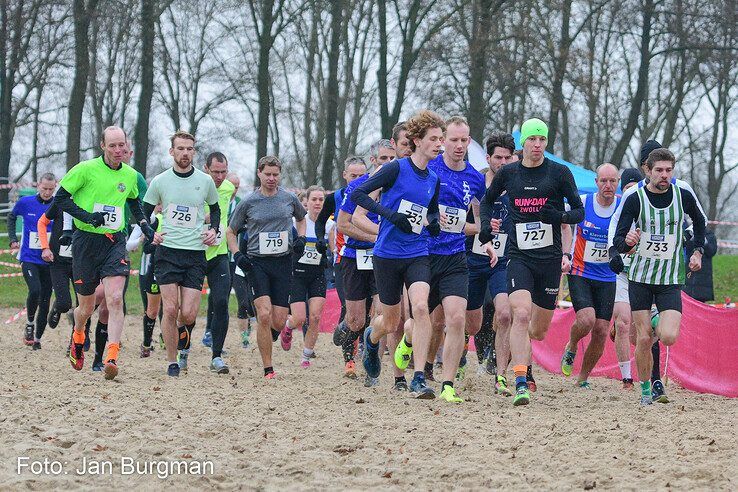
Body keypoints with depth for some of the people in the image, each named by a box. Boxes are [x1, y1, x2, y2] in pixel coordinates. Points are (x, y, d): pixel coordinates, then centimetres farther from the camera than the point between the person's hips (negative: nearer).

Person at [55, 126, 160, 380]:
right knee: (87, 307, 9)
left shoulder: (130, 175, 7)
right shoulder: (86, 169, -8)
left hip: (115, 241, 2)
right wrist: (87, 216, -18)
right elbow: (61, 198, -5)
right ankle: (77, 338, 43)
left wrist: (149, 231, 15)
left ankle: (111, 358, -22)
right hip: (86, 241, -2)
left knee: (115, 299, -17)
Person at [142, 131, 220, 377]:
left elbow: (215, 209, 22)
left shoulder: (205, 181, 6)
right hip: (168, 250, 0)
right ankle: (172, 361, 5)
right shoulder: (160, 181, 3)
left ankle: (183, 340, 27)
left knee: (188, 314, -7)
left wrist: (213, 229, 5)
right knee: (170, 309, -8)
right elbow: (144, 213, 12)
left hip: (196, 253, 0)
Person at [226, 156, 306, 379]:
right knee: (264, 314, -17)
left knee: (279, 321, -3)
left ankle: (267, 337, 36)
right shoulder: (248, 202, 1)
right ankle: (268, 369, -9)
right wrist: (237, 254, -5)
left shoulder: (290, 199, 7)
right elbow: (230, 231, 11)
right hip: (257, 263, -2)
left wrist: (301, 238, 9)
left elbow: (301, 218, 28)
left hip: (283, 262, 2)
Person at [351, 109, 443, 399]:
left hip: (418, 255, 3)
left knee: (420, 307, -22)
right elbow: (358, 194, -10)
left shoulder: (433, 180, 9)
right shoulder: (396, 169, -8)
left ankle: (419, 379, -21)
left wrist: (433, 223, 3)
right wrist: (390, 214, -19)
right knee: (391, 322, 8)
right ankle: (371, 339, 47)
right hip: (388, 255, -3)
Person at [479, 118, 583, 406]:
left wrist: (559, 216, -16)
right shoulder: (508, 173, 6)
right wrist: (486, 230, 10)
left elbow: (579, 211, 5)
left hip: (550, 259, 0)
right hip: (519, 256, 0)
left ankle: (523, 359, 42)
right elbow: (487, 201, 24)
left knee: (539, 330, 7)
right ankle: (520, 384, -25)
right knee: (521, 314, -22)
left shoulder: (559, 173, 1)